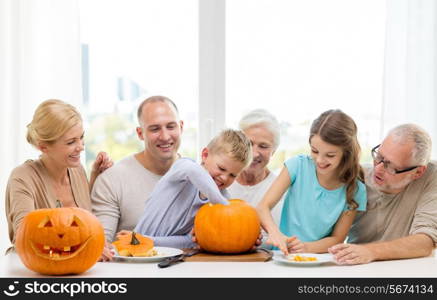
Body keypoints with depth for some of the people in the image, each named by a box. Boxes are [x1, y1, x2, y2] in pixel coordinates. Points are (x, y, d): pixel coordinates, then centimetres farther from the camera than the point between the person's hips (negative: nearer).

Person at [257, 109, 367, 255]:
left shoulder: (355, 190, -6)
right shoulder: (298, 165, -5)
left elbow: (337, 239, -1)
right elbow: (263, 207, -9)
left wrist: (306, 247, -20)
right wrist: (275, 232, -30)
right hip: (283, 255, 0)